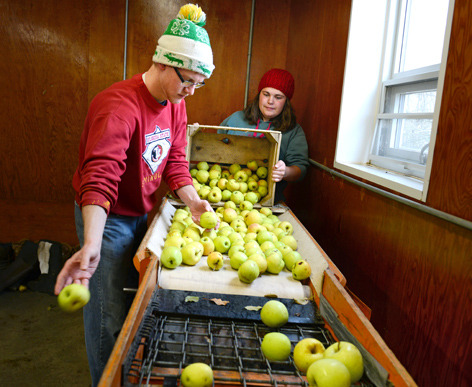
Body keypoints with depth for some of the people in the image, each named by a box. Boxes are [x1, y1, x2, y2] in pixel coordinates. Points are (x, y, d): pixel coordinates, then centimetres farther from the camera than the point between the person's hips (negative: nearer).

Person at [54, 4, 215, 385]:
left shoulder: (175, 103, 1)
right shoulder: (118, 106, -27)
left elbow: (175, 161, 4)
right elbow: (99, 179, -37)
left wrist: (193, 202, -11)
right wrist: (92, 245, -47)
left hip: (142, 214, 8)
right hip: (106, 218, -8)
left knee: (137, 302, 21)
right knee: (110, 316, 3)